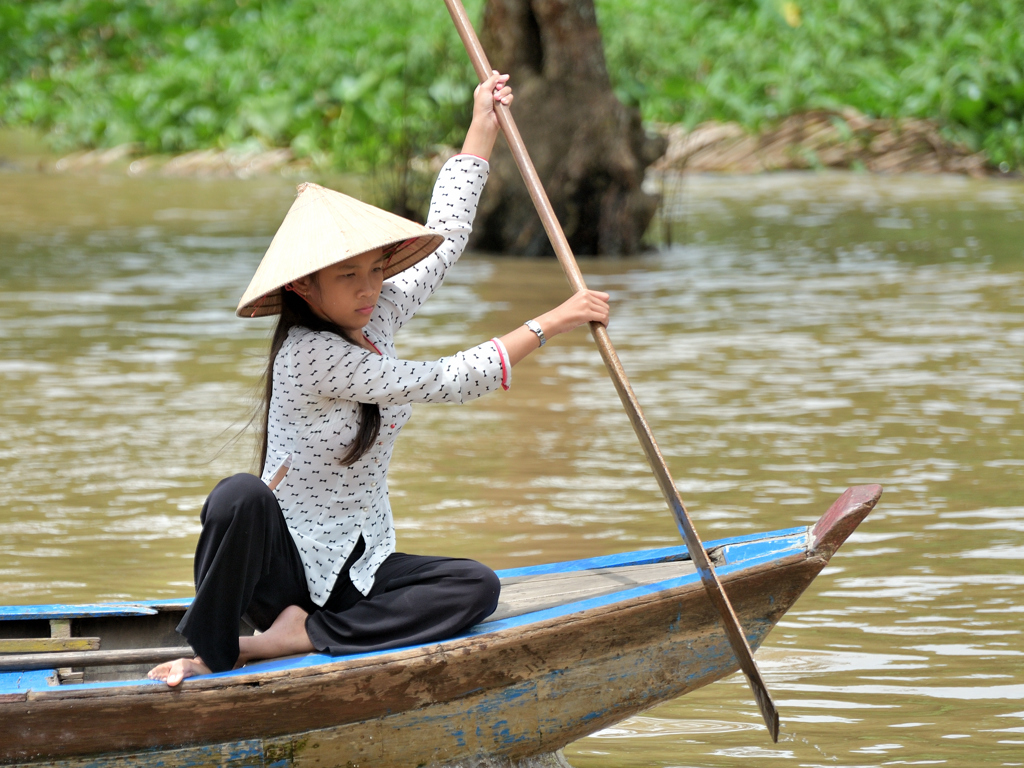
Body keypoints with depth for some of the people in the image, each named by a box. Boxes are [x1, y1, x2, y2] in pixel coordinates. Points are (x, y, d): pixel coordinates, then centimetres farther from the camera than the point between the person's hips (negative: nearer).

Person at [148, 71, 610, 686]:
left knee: (476, 587, -19)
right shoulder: (312, 354, -21)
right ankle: (212, 654, -22)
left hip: (358, 565, 8)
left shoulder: (376, 317, 3)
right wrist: (547, 325, -15)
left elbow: (444, 238, 16)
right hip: (285, 562, -8)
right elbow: (446, 382, -20)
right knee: (241, 497, -40)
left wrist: (484, 125, 19)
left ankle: (302, 636, -21)